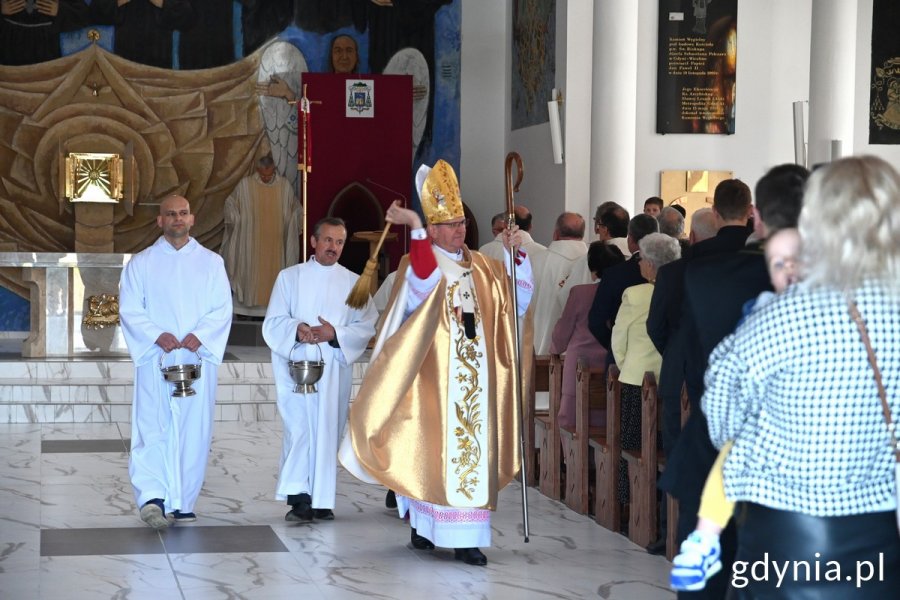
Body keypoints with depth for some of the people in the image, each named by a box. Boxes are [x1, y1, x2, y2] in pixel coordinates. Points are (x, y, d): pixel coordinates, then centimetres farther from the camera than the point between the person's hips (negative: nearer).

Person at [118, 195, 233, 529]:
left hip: (197, 358, 2)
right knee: (153, 427, -12)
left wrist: (200, 335, -13)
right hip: (155, 359, -2)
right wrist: (157, 336, -15)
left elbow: (222, 309, 5)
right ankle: (152, 498, -21)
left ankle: (183, 503, 5)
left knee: (194, 431, 0)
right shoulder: (141, 263, 8)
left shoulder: (211, 262, 12)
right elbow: (130, 310, 1)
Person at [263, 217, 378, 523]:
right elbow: (273, 323, 3)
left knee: (328, 431, 0)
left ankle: (322, 500, 6)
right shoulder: (290, 277, 9)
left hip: (335, 368, 2)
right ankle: (299, 496, -13)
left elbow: (368, 325, 3)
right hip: (296, 366, -1)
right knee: (299, 427, -13)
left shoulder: (353, 283, 11)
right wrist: (296, 329, -17)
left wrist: (335, 334, -13)